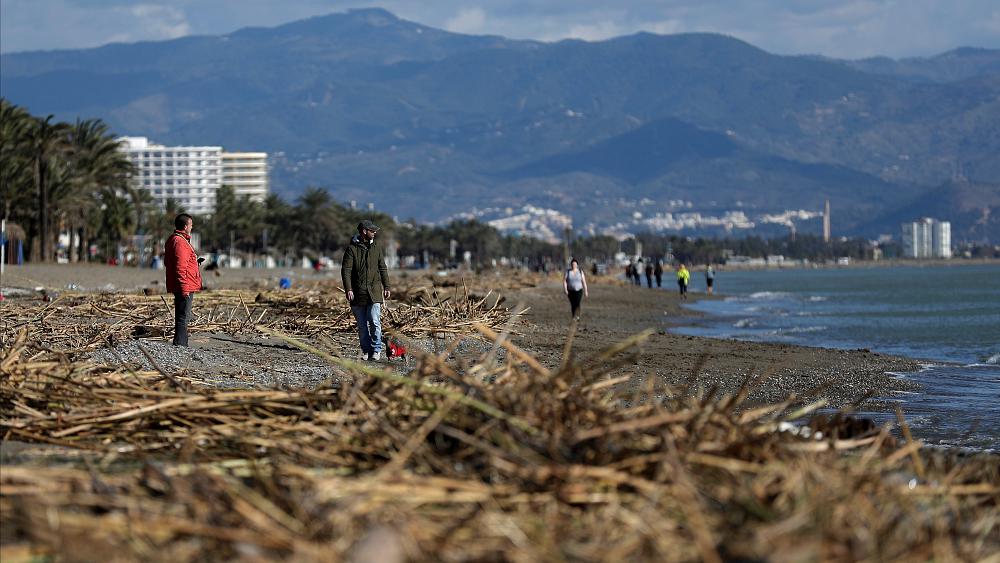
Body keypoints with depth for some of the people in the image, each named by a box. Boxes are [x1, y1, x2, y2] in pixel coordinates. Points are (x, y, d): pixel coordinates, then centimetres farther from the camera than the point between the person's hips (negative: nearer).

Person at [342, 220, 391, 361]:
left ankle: (376, 350, -3)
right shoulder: (351, 249, -1)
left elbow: (383, 269, 18)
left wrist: (386, 287, 11)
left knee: (375, 322, -10)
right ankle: (366, 351, 13)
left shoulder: (376, 248, 12)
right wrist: (348, 289, -15)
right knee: (362, 325, 4)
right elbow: (346, 270, -6)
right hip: (357, 294, -1)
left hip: (374, 293, 1)